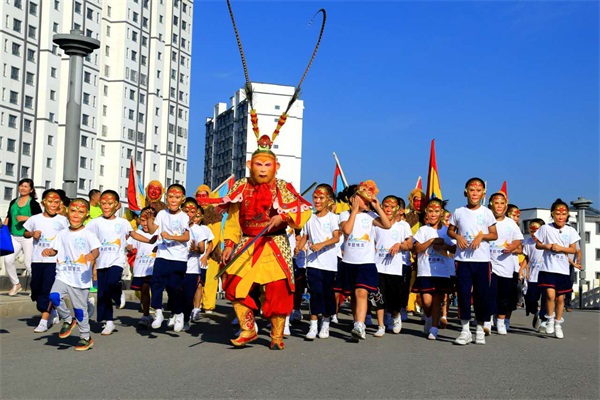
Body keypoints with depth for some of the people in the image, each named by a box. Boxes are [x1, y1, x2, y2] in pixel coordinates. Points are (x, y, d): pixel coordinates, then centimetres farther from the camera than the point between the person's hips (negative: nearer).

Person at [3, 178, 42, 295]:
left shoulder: (33, 203, -3)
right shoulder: (13, 202, 14)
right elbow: (8, 217, 19)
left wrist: (26, 218, -18)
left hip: (28, 237, -5)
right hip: (14, 237, 5)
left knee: (29, 264, -4)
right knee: (8, 260, -6)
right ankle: (16, 284, 12)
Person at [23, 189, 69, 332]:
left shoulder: (63, 220, 0)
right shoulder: (35, 219, 5)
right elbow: (25, 233, 15)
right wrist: (32, 234, -5)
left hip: (55, 260, -3)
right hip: (37, 260, 3)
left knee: (48, 289, -9)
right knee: (36, 289, 10)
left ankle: (44, 321, -5)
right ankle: (51, 311, 33)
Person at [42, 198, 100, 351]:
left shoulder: (88, 234, -6)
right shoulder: (62, 234, 8)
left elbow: (96, 250, -17)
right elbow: (55, 249, 16)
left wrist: (92, 255, -39)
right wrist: (49, 251, -6)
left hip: (81, 278, -4)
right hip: (63, 275, 4)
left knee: (80, 308, 3)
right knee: (54, 295, -22)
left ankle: (86, 338, 22)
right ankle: (68, 320, 5)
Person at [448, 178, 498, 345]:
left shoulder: (486, 212, 4)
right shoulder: (458, 212, 4)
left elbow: (494, 235, 6)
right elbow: (450, 230, 14)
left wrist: (482, 236, -12)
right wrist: (458, 237, -7)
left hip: (482, 259, 0)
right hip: (463, 259, 0)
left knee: (482, 294, 3)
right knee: (463, 293, -1)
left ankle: (480, 329, 17)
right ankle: (465, 330, 9)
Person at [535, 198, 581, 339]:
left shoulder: (570, 231, 2)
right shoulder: (545, 228, -1)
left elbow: (573, 249, 1)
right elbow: (537, 244, 5)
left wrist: (560, 248, -14)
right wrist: (547, 246, -14)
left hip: (563, 269, 2)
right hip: (547, 268, -2)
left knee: (560, 298, 8)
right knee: (550, 295, -16)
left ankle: (558, 324, 24)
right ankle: (550, 319, 7)